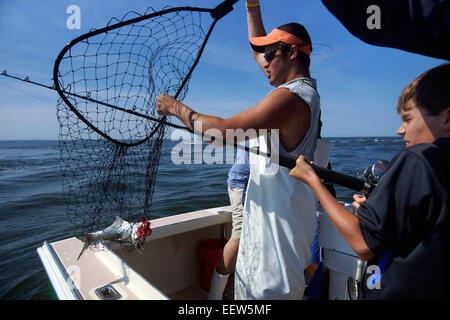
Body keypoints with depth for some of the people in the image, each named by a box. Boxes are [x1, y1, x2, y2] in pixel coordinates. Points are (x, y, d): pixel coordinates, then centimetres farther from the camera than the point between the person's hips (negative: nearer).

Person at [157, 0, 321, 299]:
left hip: (279, 224, -10)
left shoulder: (290, 96, -20)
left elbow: (223, 131, -25)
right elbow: (258, 50, 24)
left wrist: (177, 108, -11)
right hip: (266, 217, 10)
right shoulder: (304, 89, 11)